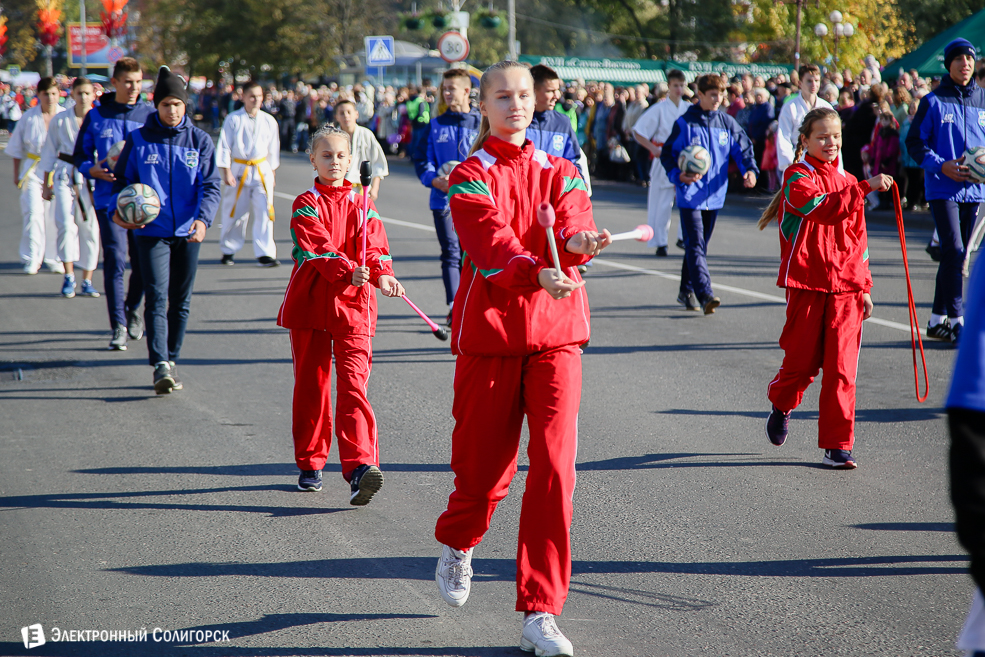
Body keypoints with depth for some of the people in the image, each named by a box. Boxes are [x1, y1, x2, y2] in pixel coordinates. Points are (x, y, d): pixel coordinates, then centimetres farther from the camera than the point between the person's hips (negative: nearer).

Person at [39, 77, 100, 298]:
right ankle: (69, 276, -6)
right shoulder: (60, 120, 2)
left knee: (90, 228, 2)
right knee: (66, 223, -15)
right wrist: (46, 183, 12)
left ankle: (87, 281, 12)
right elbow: (49, 152, 11)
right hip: (65, 176, 0)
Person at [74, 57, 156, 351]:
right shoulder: (96, 117, 5)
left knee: (143, 264, 5)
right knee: (115, 260, -10)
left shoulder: (150, 115, 5)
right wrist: (92, 170, -9)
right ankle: (118, 326, -4)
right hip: (109, 200, -1)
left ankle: (133, 308, 34)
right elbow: (80, 154, 12)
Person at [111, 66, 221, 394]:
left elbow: (211, 186, 1)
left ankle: (172, 361, 22)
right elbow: (122, 180, 8)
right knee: (157, 298, -13)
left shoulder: (200, 140, 4)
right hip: (151, 231, -2)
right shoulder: (139, 140, 3)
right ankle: (160, 366, -21)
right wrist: (118, 210, -12)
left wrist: (203, 218, -17)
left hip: (188, 232, 2)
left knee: (180, 302, 9)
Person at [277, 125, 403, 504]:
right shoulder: (307, 205, 1)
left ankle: (360, 466, -24)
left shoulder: (363, 205, 10)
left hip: (353, 306, 0)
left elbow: (375, 247, 1)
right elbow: (317, 248, -15)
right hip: (310, 303, 0)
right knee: (310, 385, 8)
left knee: (353, 383, -12)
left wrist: (382, 274, -22)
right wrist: (348, 271, -32)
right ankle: (310, 464, 21)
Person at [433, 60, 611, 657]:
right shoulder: (471, 176, -1)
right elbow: (492, 242, -20)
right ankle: (458, 545, 42)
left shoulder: (560, 173, 11)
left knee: (555, 463, -10)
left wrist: (580, 244, -33)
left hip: (556, 330, 2)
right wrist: (537, 274, -39)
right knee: (485, 463, 6)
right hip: (490, 329, -2)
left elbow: (573, 228, -8)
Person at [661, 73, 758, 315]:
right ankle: (705, 295, -24)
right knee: (695, 245, -14)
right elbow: (667, 154, 1)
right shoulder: (685, 123, -3)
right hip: (690, 195, -5)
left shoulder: (727, 123, 7)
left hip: (714, 195, 5)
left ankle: (687, 291, 25)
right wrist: (678, 175, -17)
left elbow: (744, 147, 10)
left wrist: (750, 169, -10)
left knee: (698, 245, 13)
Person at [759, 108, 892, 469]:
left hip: (844, 286, 4)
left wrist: (864, 286, 17)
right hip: (806, 283, -4)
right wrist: (865, 188, -34)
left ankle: (837, 446, 1)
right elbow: (823, 207, -25)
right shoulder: (798, 177, -4)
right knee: (802, 359, 3)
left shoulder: (847, 182, 15)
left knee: (841, 368, -2)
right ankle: (781, 406, 36)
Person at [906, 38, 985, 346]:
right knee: (954, 251, -14)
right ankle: (956, 320, -11)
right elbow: (915, 143, -1)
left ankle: (938, 319, 20)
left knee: (959, 254, 10)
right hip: (943, 189, -4)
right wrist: (941, 165, -15)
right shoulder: (933, 101, -3)